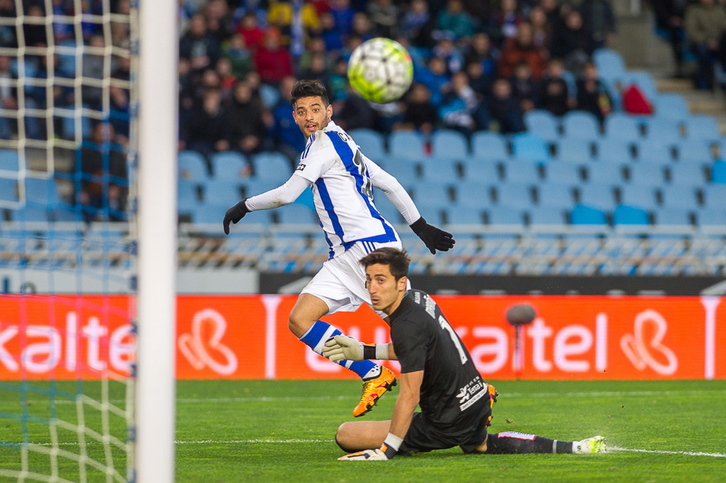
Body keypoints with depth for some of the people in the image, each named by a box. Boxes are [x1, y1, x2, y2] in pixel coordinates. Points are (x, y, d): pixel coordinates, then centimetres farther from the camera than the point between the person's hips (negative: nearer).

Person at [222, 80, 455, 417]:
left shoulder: (324, 141, -8)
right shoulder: (340, 142, 20)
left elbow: (287, 194, -14)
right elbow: (389, 183, 23)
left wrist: (244, 206, 0)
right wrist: (420, 225, 27)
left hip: (372, 244, -10)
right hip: (346, 255, 10)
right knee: (300, 320, -3)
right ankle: (373, 375, -3)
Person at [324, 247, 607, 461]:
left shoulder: (408, 326, -25)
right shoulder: (419, 299, 2)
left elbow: (410, 395, -27)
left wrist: (386, 450, -26)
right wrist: (363, 352, 18)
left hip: (447, 424, -9)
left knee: (346, 435, -11)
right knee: (479, 444, 43)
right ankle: (571, 448, 31)